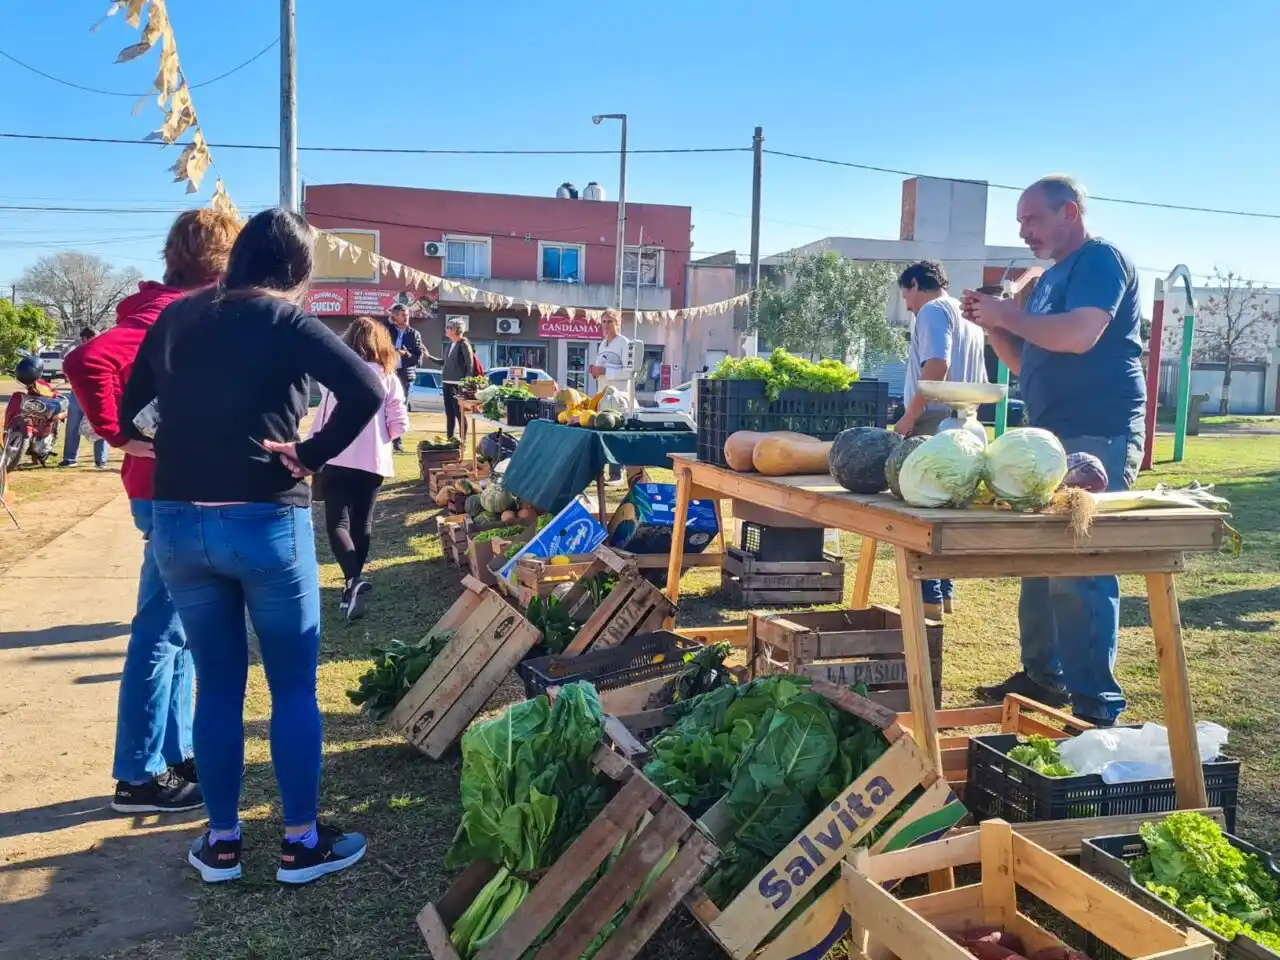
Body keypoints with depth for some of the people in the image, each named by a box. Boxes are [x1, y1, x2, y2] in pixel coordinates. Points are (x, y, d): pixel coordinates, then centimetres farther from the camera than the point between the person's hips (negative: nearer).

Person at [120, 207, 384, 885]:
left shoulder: (175, 318, 10)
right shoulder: (283, 320, -7)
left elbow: (124, 402, 15)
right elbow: (367, 391, -19)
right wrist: (313, 455, -9)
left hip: (176, 523, 5)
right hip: (265, 523, -5)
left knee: (217, 686, 14)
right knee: (294, 686, 7)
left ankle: (221, 843, 23)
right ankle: (301, 844, 15)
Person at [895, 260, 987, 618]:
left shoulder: (932, 311, -7)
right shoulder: (968, 317, 22)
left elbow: (937, 366, -22)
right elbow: (978, 380, 25)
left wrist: (910, 416, -19)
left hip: (935, 423, -9)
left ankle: (929, 598, -6)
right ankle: (944, 592, 18)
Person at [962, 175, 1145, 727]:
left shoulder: (1102, 260, -7)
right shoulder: (1051, 278, 21)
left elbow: (1079, 335, -23)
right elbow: (1025, 362, 22)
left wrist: (1008, 314, -11)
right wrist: (991, 323, 6)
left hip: (1097, 437, -10)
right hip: (1053, 436, 10)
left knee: (1080, 570, -11)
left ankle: (1096, 705, -6)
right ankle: (1043, 676, 22)